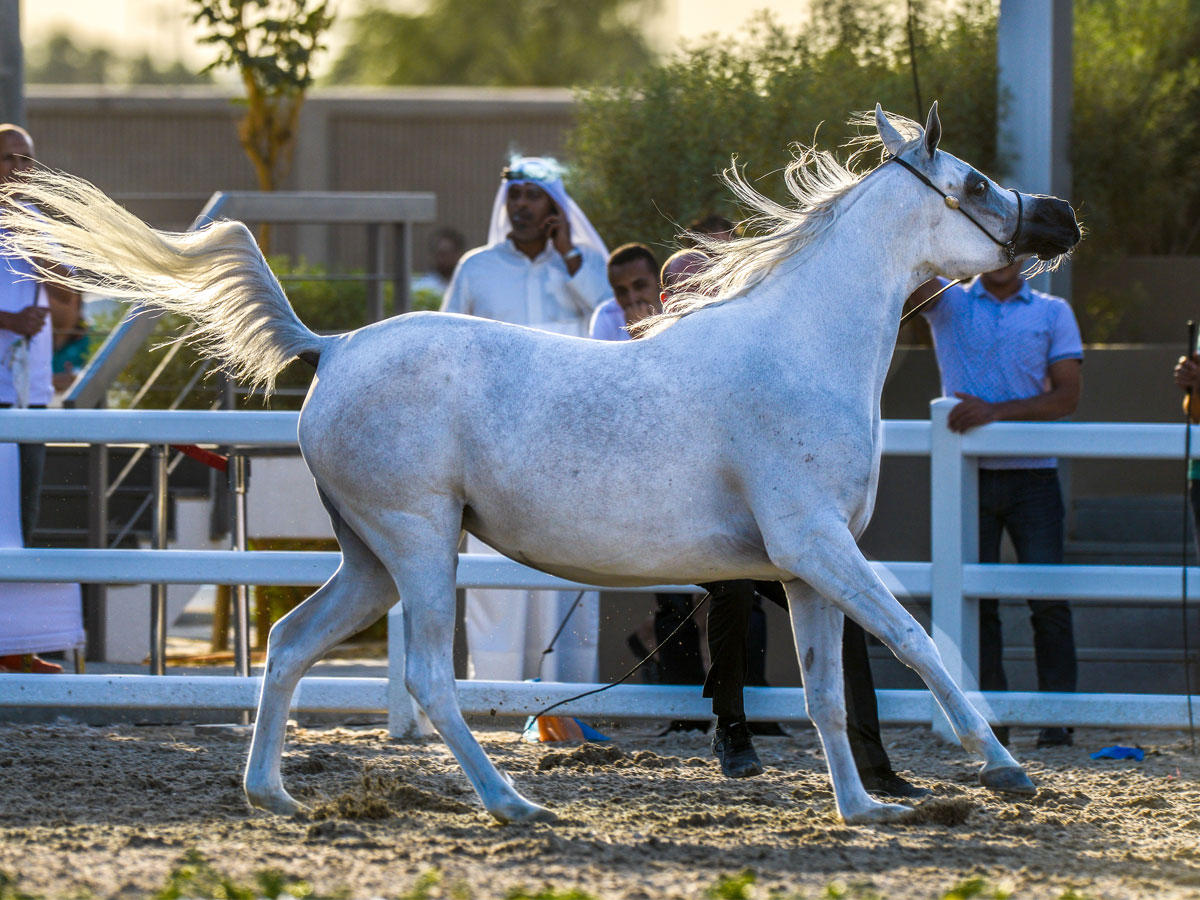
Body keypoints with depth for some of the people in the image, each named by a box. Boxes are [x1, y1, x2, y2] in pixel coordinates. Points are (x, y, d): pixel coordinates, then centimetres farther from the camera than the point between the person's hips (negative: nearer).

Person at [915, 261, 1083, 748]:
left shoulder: (1053, 313, 8)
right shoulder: (947, 303, 9)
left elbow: (1067, 395, -2)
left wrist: (994, 410, -14)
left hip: (1033, 475, -1)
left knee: (1048, 598, -5)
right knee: (974, 598, -1)